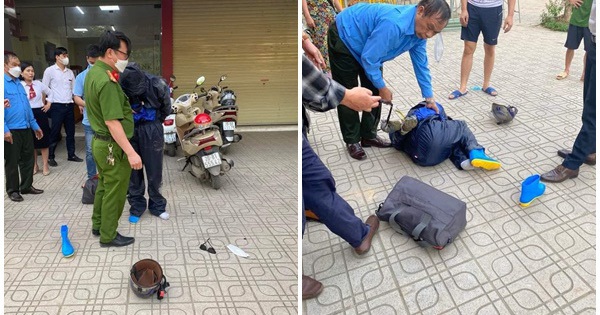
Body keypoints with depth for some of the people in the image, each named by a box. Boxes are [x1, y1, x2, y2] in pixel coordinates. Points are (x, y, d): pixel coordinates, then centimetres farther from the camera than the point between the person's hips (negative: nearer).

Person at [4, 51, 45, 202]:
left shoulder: (19, 83, 15)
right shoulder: (4, 83, -10)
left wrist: (35, 126, 20)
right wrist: (5, 130, -22)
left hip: (26, 128, 7)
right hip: (11, 130, -7)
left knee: (28, 158, 13)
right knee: (12, 161, 4)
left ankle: (27, 186, 26)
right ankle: (13, 190, 16)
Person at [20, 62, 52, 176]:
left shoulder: (39, 83, 3)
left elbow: (50, 93, 16)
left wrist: (48, 104, 8)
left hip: (40, 113, 2)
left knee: (43, 139, 4)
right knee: (31, 141, 8)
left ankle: (45, 165, 12)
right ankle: (34, 165, 20)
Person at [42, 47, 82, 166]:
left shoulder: (70, 72, 12)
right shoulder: (50, 71, -3)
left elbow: (74, 89, 16)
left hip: (69, 105, 5)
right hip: (57, 106, -5)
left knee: (71, 132, 10)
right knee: (55, 133, 0)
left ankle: (71, 154, 21)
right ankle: (50, 157, 11)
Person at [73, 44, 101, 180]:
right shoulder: (81, 76, 5)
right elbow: (76, 97, 1)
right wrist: (87, 104, -18)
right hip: (89, 121, 1)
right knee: (90, 151, 9)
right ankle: (92, 178, 22)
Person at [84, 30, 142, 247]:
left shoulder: (93, 72, 7)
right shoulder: (106, 81, -25)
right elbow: (112, 122, -29)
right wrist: (131, 152, -30)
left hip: (100, 141, 10)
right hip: (112, 146, -10)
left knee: (104, 186, 22)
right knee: (115, 192, 4)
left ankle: (98, 225, 37)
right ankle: (108, 236, 17)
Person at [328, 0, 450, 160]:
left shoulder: (420, 30, -14)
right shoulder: (393, 25, -41)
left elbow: (421, 64, -2)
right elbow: (369, 59, -32)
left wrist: (429, 97, -1)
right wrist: (382, 87, -17)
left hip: (367, 45, 8)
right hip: (344, 38, -8)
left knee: (374, 93, 8)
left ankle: (369, 136, 22)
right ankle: (352, 141, 10)